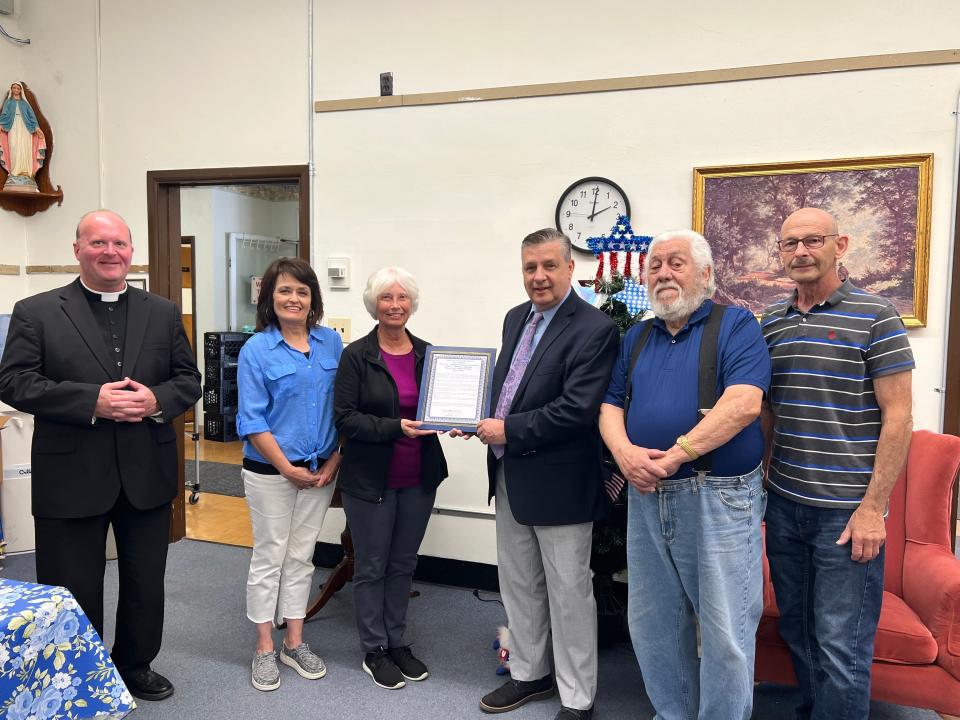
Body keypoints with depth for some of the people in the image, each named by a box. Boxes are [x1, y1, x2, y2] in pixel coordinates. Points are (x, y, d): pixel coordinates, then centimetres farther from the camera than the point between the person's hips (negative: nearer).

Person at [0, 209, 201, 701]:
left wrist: (157, 400, -15)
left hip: (147, 475, 3)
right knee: (73, 591, 12)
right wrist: (93, 401, -21)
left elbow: (189, 380, 6)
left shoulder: (163, 313, 6)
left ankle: (135, 665, 39)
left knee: (146, 583, 17)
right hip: (71, 477, -2)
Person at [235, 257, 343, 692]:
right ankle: (264, 650, 24)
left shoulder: (332, 343, 2)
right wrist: (288, 468, -13)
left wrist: (334, 461, -3)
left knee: (301, 557, 14)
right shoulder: (256, 350, -8)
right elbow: (251, 420, -11)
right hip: (270, 472, -3)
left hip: (320, 471, 4)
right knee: (269, 557, 8)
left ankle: (294, 643, 28)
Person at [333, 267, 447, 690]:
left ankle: (397, 642, 34)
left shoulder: (425, 353, 3)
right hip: (370, 479, -4)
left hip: (418, 478, 4)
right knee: (372, 566, 11)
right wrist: (396, 428, -24)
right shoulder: (356, 356, -9)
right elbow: (345, 418, -13)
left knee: (403, 564, 16)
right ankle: (374, 651, 28)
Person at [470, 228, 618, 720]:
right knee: (518, 585, 21)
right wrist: (483, 418, 1)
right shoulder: (516, 318, 9)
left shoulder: (594, 329, -17)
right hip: (510, 476, 8)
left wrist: (507, 430, -19)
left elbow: (577, 408, -24)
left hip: (558, 482, -8)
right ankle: (528, 674, 41)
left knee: (569, 595, 8)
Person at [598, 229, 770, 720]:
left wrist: (675, 455, -21)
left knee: (725, 630, 3)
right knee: (652, 622, 16)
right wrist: (623, 451, -11)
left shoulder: (735, 325, -4)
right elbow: (611, 405, 11)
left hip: (718, 496, -5)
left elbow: (744, 402, -18)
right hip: (647, 497, 6)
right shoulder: (636, 338, 14)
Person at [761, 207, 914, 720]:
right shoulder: (771, 323, 8)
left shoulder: (875, 317, -7)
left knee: (841, 644, 2)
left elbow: (898, 417, -9)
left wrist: (872, 506, -13)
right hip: (784, 504, 5)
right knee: (796, 629, 17)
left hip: (846, 510, -5)